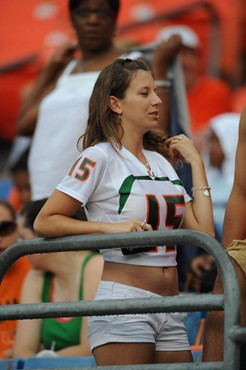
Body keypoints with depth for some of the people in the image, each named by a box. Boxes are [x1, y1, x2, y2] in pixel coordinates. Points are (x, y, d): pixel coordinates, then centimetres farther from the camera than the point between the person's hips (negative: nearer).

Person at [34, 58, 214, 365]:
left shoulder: (162, 161, 15)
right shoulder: (100, 158, -5)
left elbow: (203, 232, 7)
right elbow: (44, 222, -8)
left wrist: (196, 163, 10)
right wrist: (112, 227, -16)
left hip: (170, 312, 7)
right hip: (123, 301, -7)